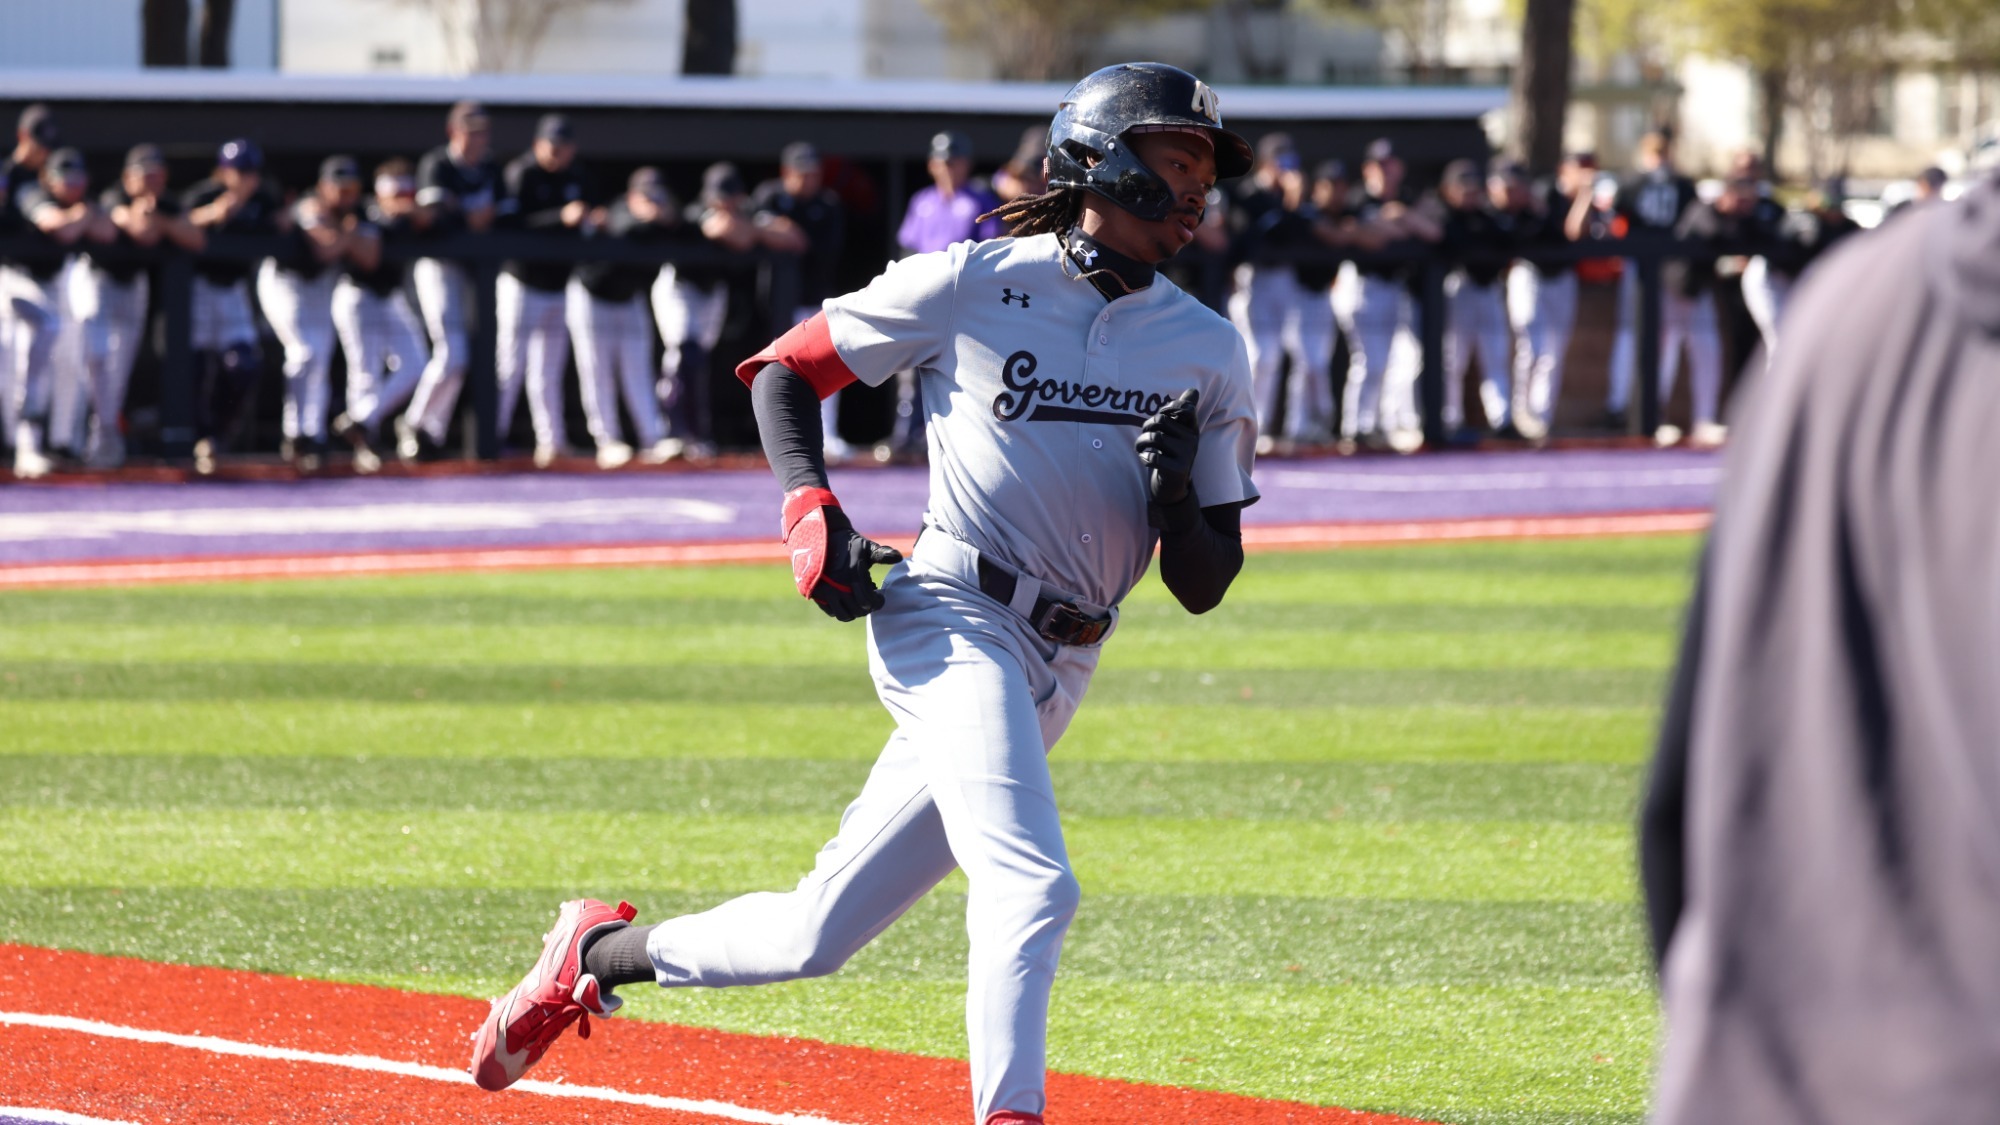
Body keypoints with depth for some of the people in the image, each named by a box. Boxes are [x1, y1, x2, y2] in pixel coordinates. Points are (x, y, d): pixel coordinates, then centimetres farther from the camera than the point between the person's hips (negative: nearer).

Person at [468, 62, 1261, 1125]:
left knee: (814, 937, 7)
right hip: (953, 619, -5)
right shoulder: (972, 285, 0)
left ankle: (603, 951, 29)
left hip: (1055, 671, 5)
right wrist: (809, 507, -6)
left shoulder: (1208, 351, 11)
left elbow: (1203, 586, 12)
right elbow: (782, 370, 10)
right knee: (1031, 887, -28)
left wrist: (1177, 497, -10)